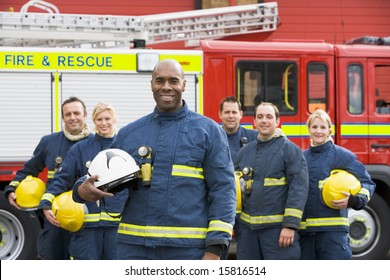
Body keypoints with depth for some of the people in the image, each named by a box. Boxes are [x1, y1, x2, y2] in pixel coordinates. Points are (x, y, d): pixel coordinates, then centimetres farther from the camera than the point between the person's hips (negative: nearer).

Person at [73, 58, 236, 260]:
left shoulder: (208, 131, 3)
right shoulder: (129, 133, 12)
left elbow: (223, 189, -1)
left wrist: (214, 249, -10)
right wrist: (82, 190, -6)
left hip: (187, 248, -3)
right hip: (134, 247, 3)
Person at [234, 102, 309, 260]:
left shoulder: (290, 149, -4)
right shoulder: (245, 152, 13)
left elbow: (299, 188, -11)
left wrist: (290, 225, -17)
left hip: (277, 227, -6)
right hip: (248, 228, 6)